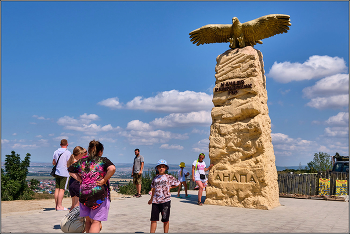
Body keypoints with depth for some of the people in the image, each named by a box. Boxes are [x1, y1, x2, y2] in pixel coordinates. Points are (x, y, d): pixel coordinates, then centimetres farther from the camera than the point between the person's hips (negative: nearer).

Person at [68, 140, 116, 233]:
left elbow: (70, 170, 20)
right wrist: (104, 180, -11)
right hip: (100, 194, -4)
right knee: (96, 221, 3)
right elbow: (112, 168, -23)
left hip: (83, 194, 5)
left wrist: (81, 180, 12)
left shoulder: (82, 161, 10)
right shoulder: (103, 160, -4)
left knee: (88, 220, 20)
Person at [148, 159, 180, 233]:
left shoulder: (169, 177, 1)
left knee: (165, 220, 6)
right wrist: (151, 199, 29)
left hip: (165, 201, -3)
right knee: (153, 219, 2)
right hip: (155, 201, 3)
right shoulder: (155, 178, 11)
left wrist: (170, 187, 2)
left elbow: (178, 183, 9)